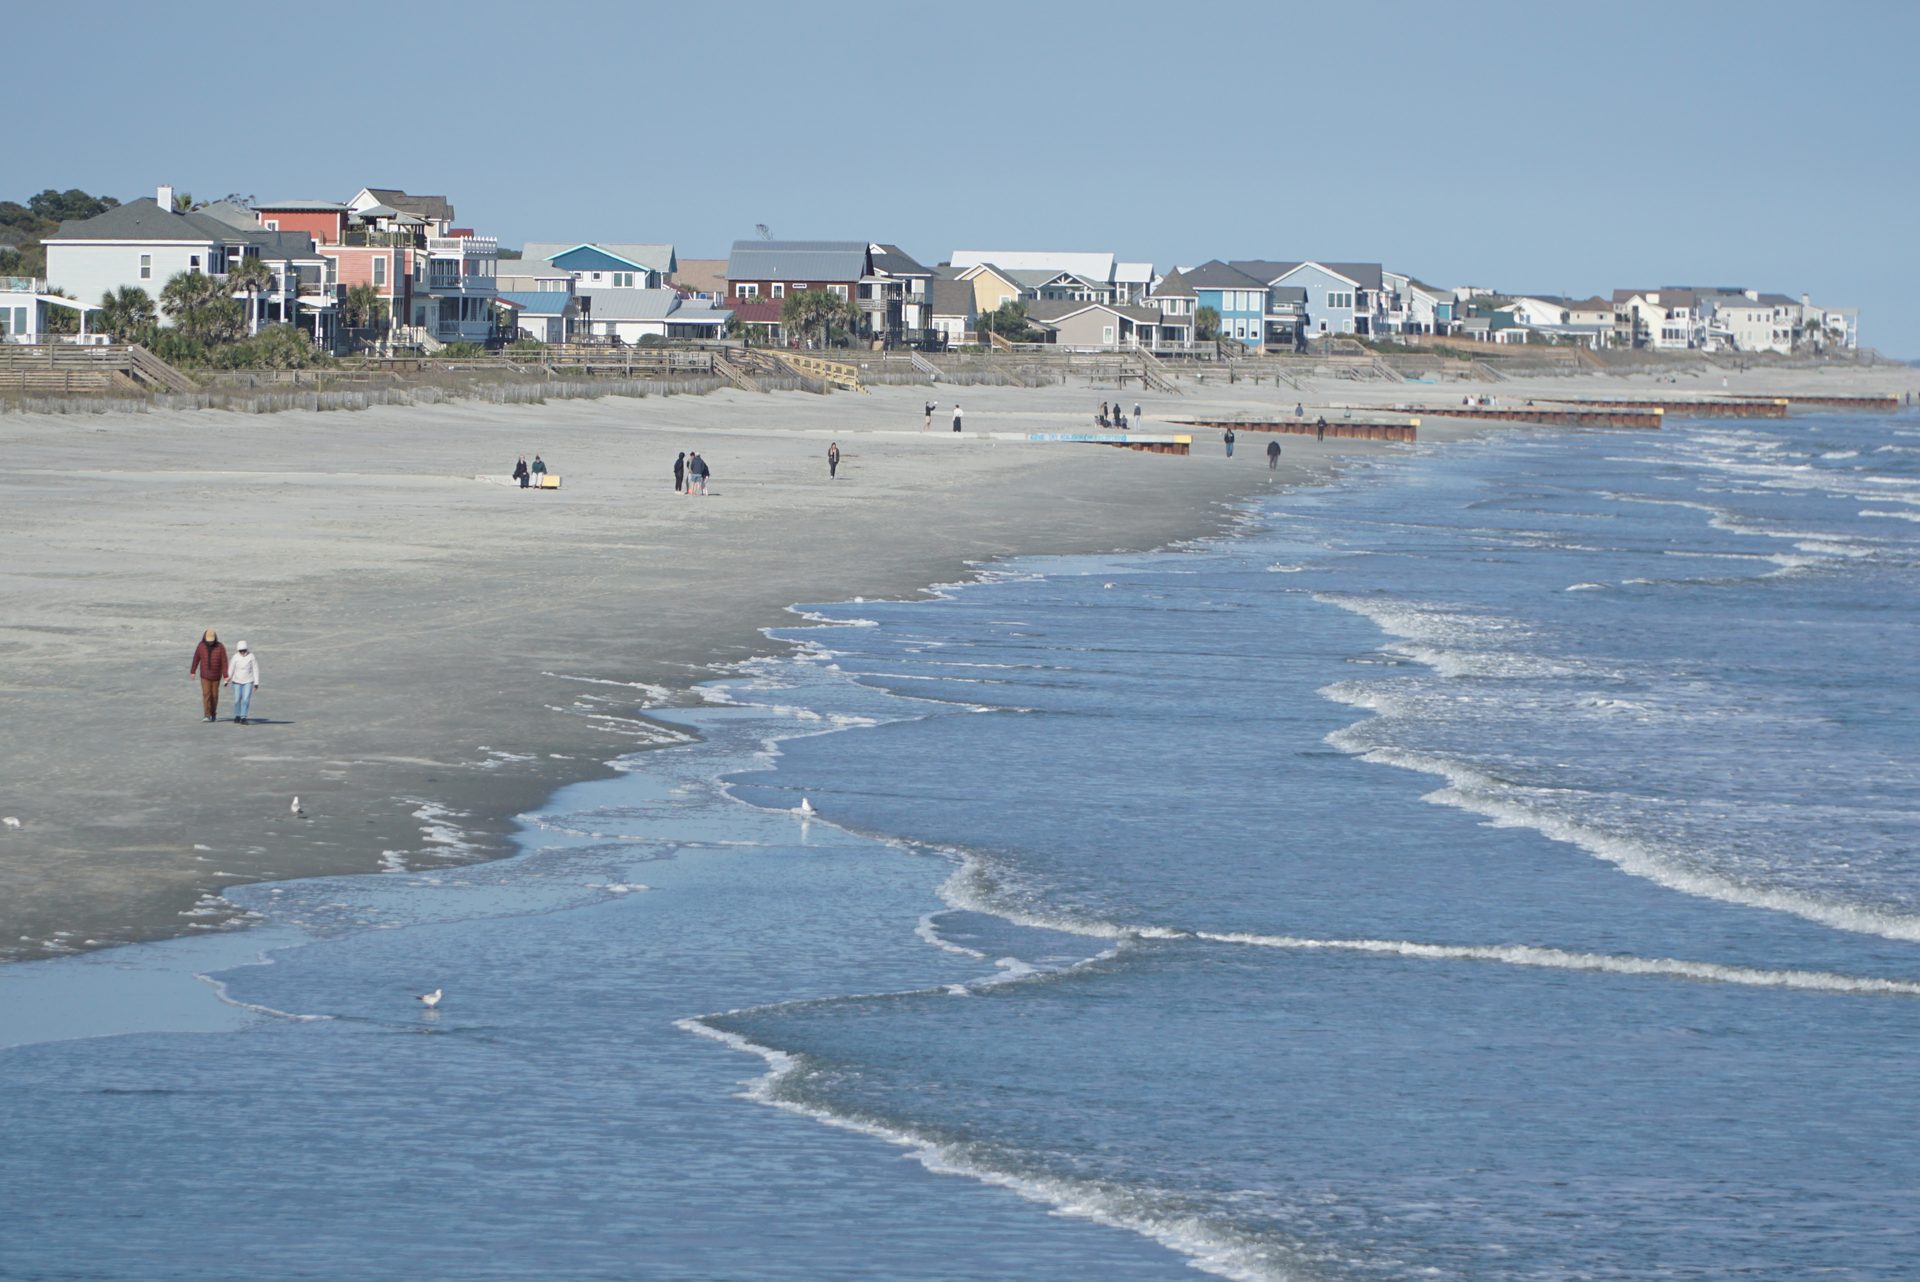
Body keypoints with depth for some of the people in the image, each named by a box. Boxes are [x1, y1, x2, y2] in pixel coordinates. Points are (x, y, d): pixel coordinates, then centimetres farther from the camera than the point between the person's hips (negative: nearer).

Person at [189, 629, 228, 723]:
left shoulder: (220, 647, -14)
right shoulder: (201, 646, -9)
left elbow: (224, 662, -13)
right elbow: (196, 659, 4)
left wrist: (226, 676, -17)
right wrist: (192, 671, 11)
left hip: (216, 676, 0)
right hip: (205, 676, 0)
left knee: (214, 695, 9)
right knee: (206, 694, -11)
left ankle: (213, 713, 29)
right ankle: (207, 716, -14)